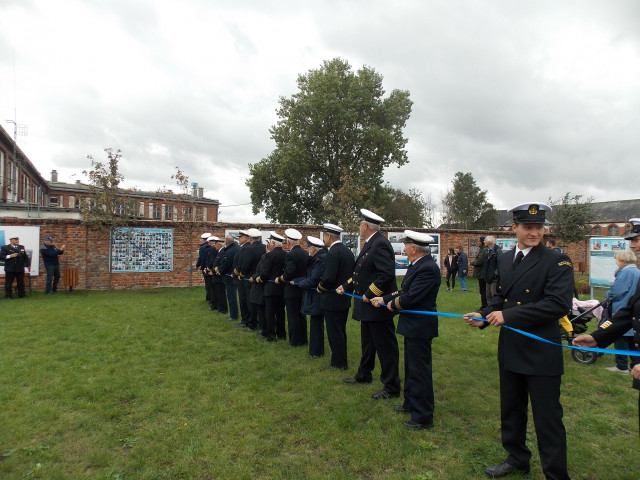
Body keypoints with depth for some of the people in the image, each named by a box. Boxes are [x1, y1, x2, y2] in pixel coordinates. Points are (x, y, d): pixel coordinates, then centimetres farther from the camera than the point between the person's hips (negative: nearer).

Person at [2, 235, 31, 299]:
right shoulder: (5, 247, 3)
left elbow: (25, 257, 11)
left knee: (21, 283, 8)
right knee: (8, 283, 1)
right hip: (10, 269, -3)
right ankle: (8, 296, 9)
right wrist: (10, 256, -18)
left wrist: (28, 265, 5)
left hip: (20, 268, 3)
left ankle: (22, 295, 15)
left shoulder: (21, 247, 13)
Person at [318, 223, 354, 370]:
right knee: (341, 330, 18)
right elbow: (352, 273, 14)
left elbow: (328, 278, -26)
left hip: (332, 300, -9)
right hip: (345, 298, 9)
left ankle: (338, 363, 11)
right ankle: (342, 360, 29)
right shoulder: (348, 250, 9)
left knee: (334, 332, 2)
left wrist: (320, 288, -9)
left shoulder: (332, 253, -20)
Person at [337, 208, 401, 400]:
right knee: (367, 342, 23)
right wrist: (347, 286, 13)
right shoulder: (370, 244, 12)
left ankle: (391, 388, 13)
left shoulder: (380, 244, -20)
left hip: (378, 305, -11)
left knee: (385, 346, 1)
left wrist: (369, 294, -24)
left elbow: (386, 274, -28)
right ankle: (364, 375, 40)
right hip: (368, 306, 11)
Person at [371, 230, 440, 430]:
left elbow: (410, 298, -26)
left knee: (419, 370, 1)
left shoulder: (427, 268, -24)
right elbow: (404, 291, 13)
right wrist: (384, 299, 10)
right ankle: (411, 403, 39)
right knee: (411, 367, 22)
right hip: (413, 325, 11)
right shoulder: (417, 265, 8)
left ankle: (423, 417, 14)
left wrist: (393, 304, -9)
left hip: (420, 327, -11)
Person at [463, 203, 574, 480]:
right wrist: (484, 316, -4)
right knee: (511, 411, 21)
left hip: (541, 353, -6)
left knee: (547, 418, 5)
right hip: (510, 350, 7)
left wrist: (508, 316, -24)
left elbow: (559, 304, -24)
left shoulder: (557, 262, -13)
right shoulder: (504, 260, 7)